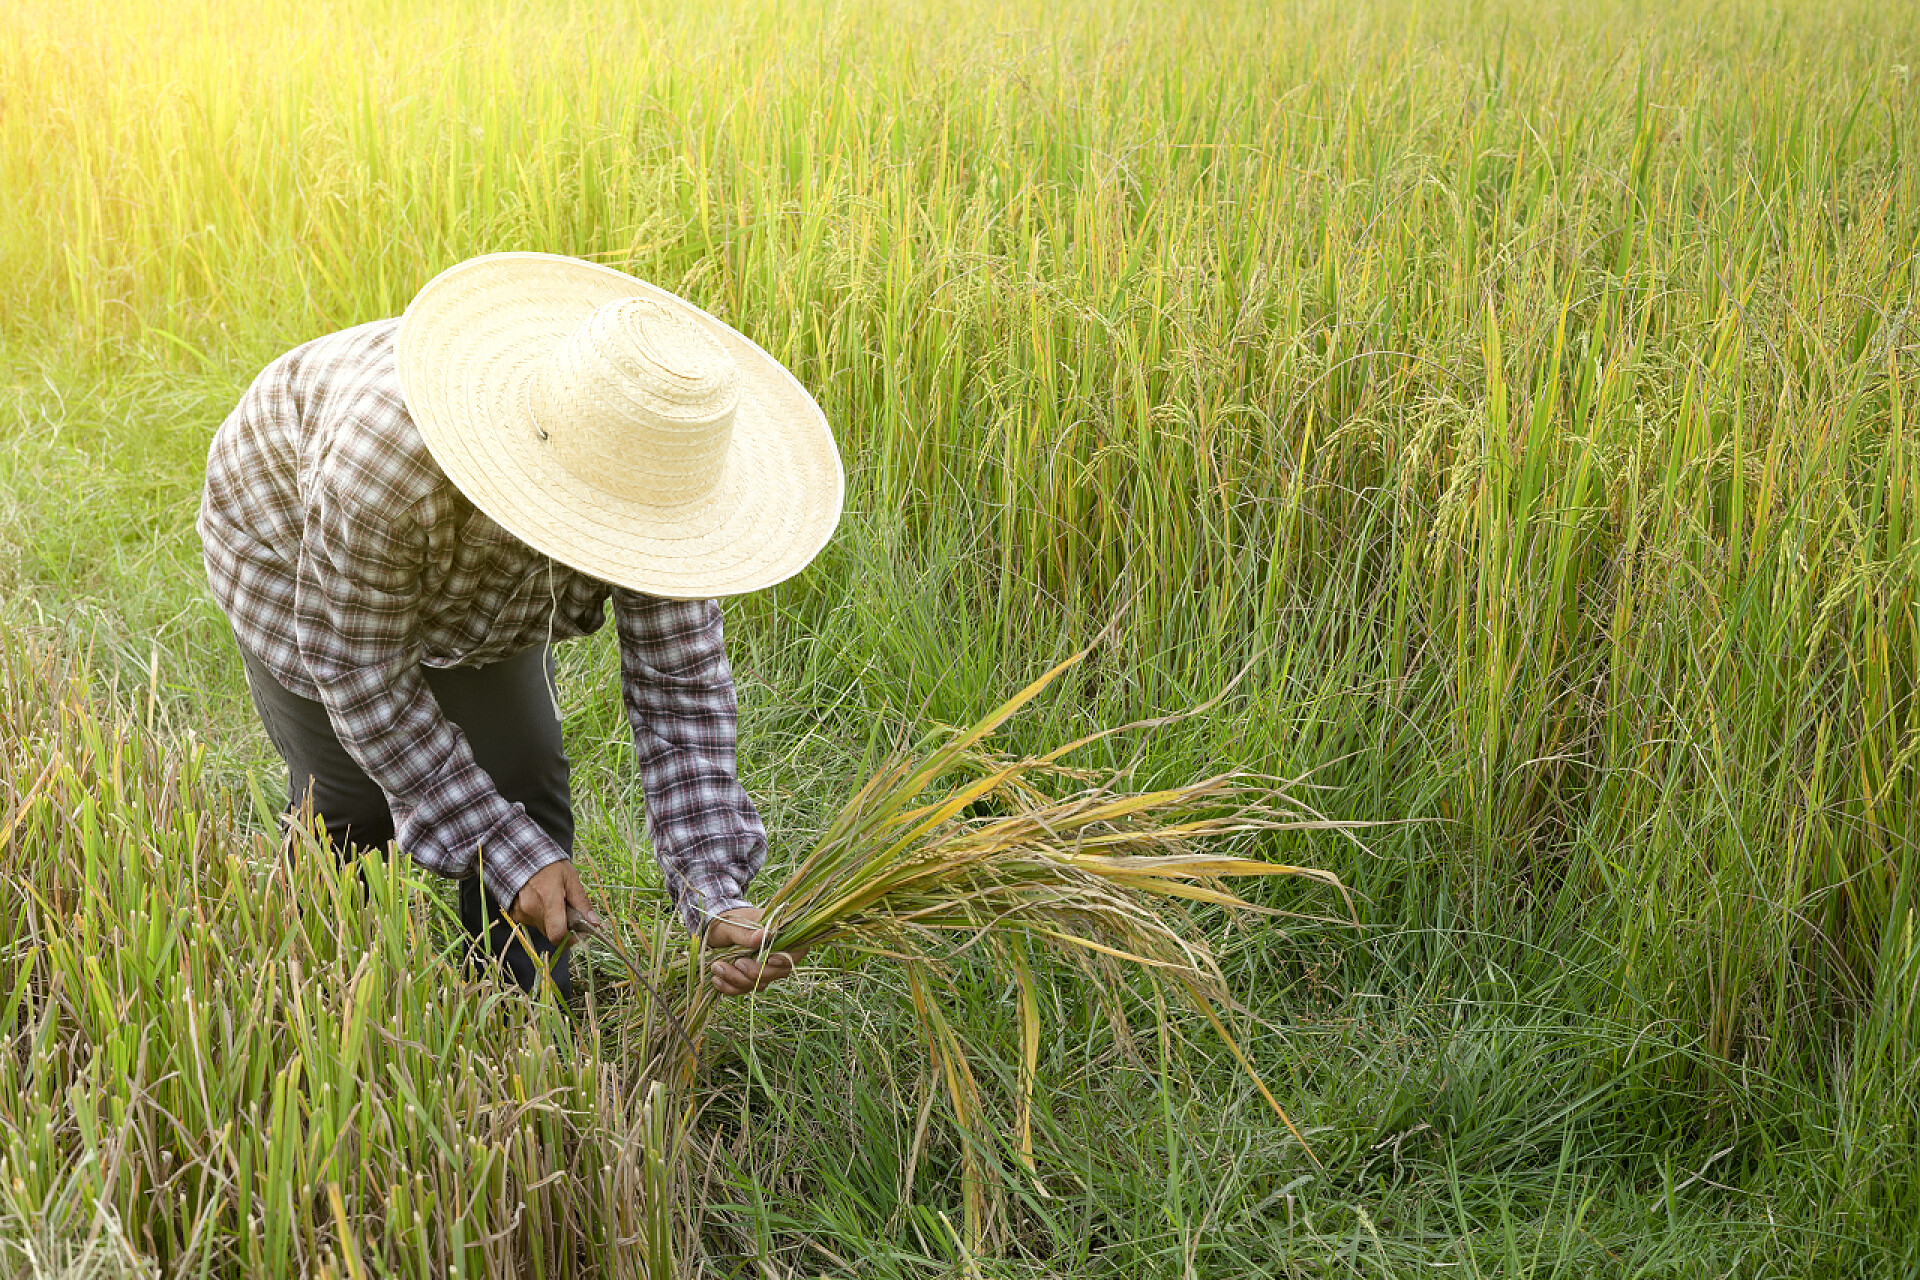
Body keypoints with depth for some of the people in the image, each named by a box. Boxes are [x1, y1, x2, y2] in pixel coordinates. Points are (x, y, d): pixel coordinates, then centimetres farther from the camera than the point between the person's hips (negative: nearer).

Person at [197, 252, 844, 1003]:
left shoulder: (647, 471, -34)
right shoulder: (385, 454, -47)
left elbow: (680, 683, -27)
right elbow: (361, 673, -32)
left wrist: (716, 897, -38)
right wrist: (506, 852, -33)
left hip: (476, 572, 3)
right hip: (292, 548, -3)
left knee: (525, 791, -2)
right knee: (349, 807, -2)